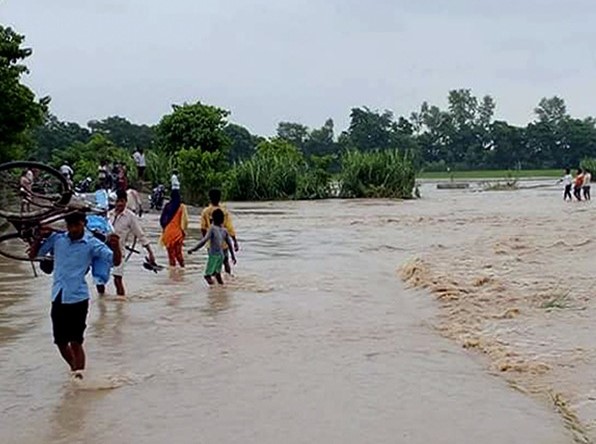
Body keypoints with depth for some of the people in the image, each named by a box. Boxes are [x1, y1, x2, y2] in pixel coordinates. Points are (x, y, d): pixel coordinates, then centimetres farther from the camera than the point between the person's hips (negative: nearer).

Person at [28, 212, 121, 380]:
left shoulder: (92, 244, -7)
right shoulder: (57, 239, 3)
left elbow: (115, 261, -14)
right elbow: (33, 254, 11)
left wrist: (115, 247, -35)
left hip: (78, 298, -4)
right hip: (58, 298, 5)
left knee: (76, 341, -4)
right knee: (60, 341, 13)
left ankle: (78, 374, 3)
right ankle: (75, 369, 34)